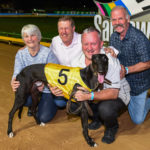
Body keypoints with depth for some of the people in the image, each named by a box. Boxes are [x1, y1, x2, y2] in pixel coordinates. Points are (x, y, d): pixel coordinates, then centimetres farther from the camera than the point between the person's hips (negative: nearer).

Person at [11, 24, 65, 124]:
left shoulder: (48, 53, -17)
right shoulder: (20, 53, -4)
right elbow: (17, 72, -10)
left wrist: (44, 84, -32)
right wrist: (14, 82, -35)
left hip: (47, 89, -3)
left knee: (44, 118, -14)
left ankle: (53, 104, 22)